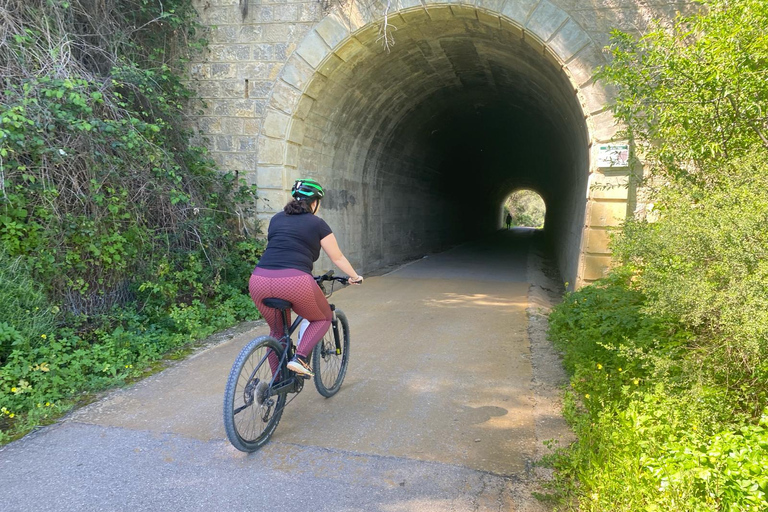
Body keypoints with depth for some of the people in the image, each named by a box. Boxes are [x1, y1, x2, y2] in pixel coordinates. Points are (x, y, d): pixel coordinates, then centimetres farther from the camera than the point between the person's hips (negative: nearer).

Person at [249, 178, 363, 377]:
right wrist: (355, 277, 37)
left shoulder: (277, 218, 22)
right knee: (323, 319, 22)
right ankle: (299, 358, 3)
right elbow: (338, 258, 20)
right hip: (294, 282, -5)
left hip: (259, 280, 5)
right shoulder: (317, 224, 11)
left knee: (277, 331, 27)